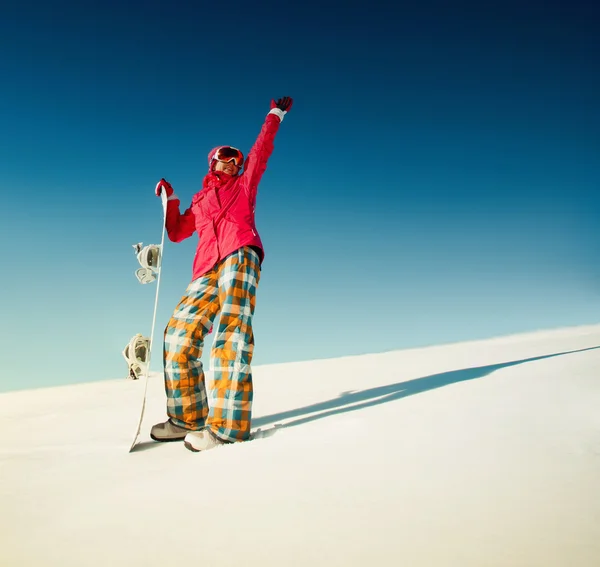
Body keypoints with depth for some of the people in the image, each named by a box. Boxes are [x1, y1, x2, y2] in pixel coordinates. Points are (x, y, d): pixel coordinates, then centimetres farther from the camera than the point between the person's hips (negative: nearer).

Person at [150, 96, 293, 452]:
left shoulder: (244, 185, 25)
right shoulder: (199, 201, 34)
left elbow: (262, 150, 22)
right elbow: (176, 233, 36)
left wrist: (276, 115, 27)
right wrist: (170, 201, 28)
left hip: (241, 256, -5)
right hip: (207, 273, 5)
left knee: (230, 328, -24)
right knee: (180, 334, -6)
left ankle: (229, 424, -35)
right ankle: (188, 419, 4)